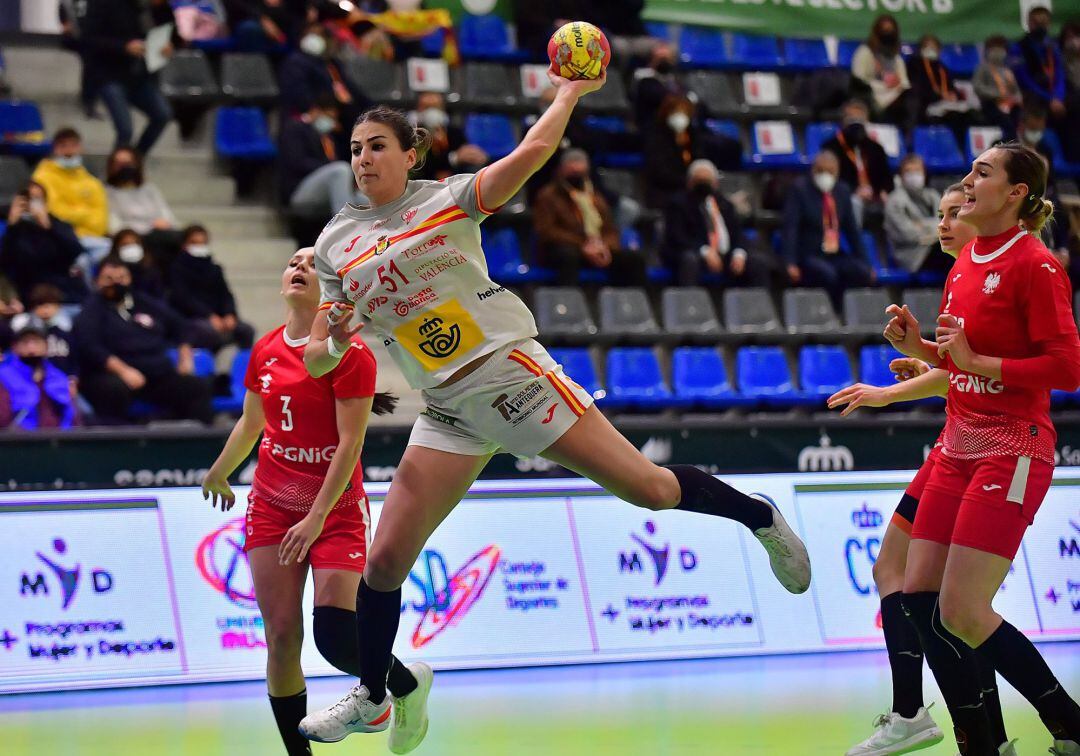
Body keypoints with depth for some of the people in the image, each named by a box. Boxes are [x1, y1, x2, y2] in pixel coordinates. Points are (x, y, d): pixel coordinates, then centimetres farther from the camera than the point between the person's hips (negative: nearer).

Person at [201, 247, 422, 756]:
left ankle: (408, 682, 16)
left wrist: (317, 516, -21)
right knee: (281, 637, -5)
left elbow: (350, 444, -16)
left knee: (335, 638, -15)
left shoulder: (350, 353, -12)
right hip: (272, 507, 5)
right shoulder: (265, 351, 5)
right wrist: (217, 477, 36)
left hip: (337, 510, -5)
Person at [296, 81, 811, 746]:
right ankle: (372, 697, 17)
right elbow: (315, 360, 9)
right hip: (450, 411, 4)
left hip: (511, 371, -4)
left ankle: (761, 517, 20)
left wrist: (570, 92, -10)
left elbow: (531, 151, -18)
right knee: (386, 559, -1)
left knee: (647, 487, -5)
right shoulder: (335, 246, 7)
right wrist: (336, 343, -13)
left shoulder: (446, 198, -3)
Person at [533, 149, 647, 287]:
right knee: (568, 255, -40)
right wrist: (583, 246, -16)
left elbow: (611, 231, 20)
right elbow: (546, 231, -5)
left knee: (634, 259, -16)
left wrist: (606, 247, -7)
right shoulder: (548, 196, 8)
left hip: (600, 250, 5)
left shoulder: (596, 198, 25)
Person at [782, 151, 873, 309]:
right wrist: (791, 264, -24)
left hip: (835, 255, 5)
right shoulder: (800, 190, -4)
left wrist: (865, 264, 9)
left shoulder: (842, 192, 11)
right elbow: (790, 228, -12)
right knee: (829, 275, -35)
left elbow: (852, 229, 14)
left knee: (863, 274, -24)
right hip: (808, 255, -5)